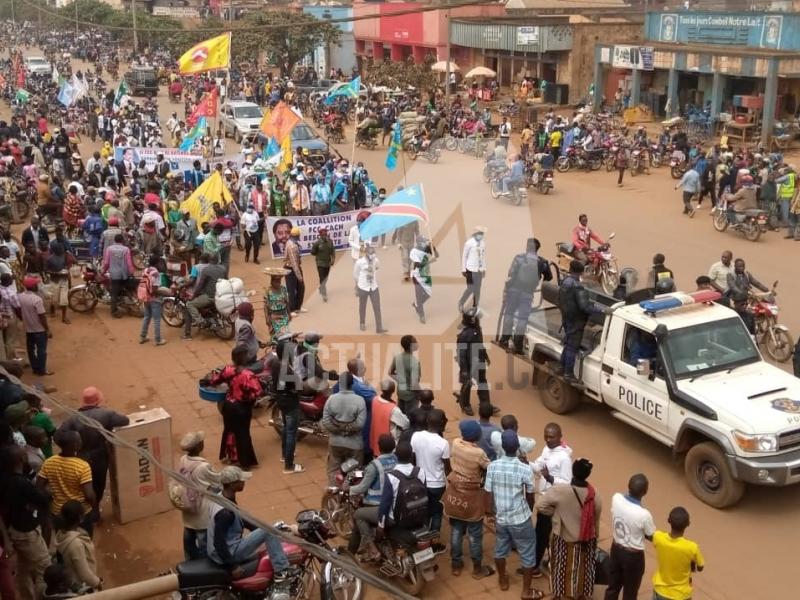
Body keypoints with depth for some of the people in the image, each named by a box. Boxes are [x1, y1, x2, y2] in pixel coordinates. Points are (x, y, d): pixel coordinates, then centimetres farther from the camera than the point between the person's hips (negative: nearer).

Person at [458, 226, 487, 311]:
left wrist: (484, 268, 12)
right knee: (470, 289, -6)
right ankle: (461, 303, 17)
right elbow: (464, 256, -4)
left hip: (479, 270, 5)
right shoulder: (469, 243, -10)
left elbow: (483, 256, 13)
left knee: (477, 289, 6)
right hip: (471, 269, -5)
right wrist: (463, 269, -4)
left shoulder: (483, 243, 3)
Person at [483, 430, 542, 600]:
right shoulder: (525, 469, -20)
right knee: (528, 554, 15)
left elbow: (488, 493, -6)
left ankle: (503, 581, 43)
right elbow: (530, 496, -6)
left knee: (500, 550, 25)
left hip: (500, 517, 3)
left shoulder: (492, 466, -13)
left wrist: (491, 513, 11)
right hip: (520, 519, -3)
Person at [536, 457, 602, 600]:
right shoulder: (593, 495, -16)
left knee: (561, 567, 20)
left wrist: (556, 512, -4)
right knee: (582, 567, 23)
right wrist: (595, 537, 14)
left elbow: (540, 505, -20)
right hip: (586, 539, 2)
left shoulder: (559, 490, -27)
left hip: (563, 538, -2)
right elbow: (596, 519, -3)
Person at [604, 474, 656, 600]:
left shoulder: (616, 498, -18)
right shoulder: (644, 515, -32)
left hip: (616, 549, 5)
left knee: (613, 587, 25)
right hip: (633, 556, -5)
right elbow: (652, 537, -13)